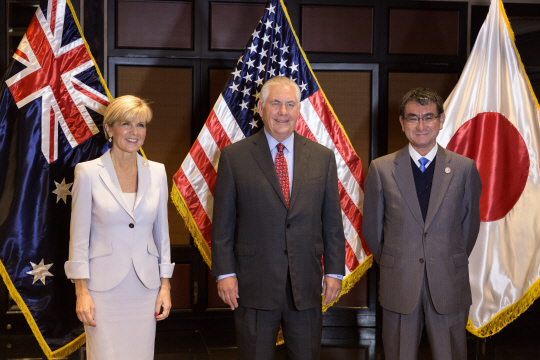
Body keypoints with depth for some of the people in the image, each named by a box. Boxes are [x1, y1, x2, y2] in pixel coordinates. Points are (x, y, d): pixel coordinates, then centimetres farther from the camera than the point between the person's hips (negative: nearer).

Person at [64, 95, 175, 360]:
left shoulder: (156, 172, 5)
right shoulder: (88, 172, -5)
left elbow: (161, 232, 10)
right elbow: (79, 236, -3)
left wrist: (165, 285, 6)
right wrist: (81, 292, -7)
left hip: (146, 287, 3)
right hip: (104, 287, -3)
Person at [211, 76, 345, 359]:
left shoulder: (322, 158, 6)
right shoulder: (234, 156, 0)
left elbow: (332, 222, 8)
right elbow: (222, 222, 0)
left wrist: (334, 271, 4)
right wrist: (224, 273, -5)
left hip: (307, 287, 2)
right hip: (254, 286, -2)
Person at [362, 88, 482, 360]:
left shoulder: (465, 168, 1)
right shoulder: (381, 169, 0)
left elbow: (470, 224, 9)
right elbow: (371, 227, 8)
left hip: (449, 286, 0)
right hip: (398, 285, 0)